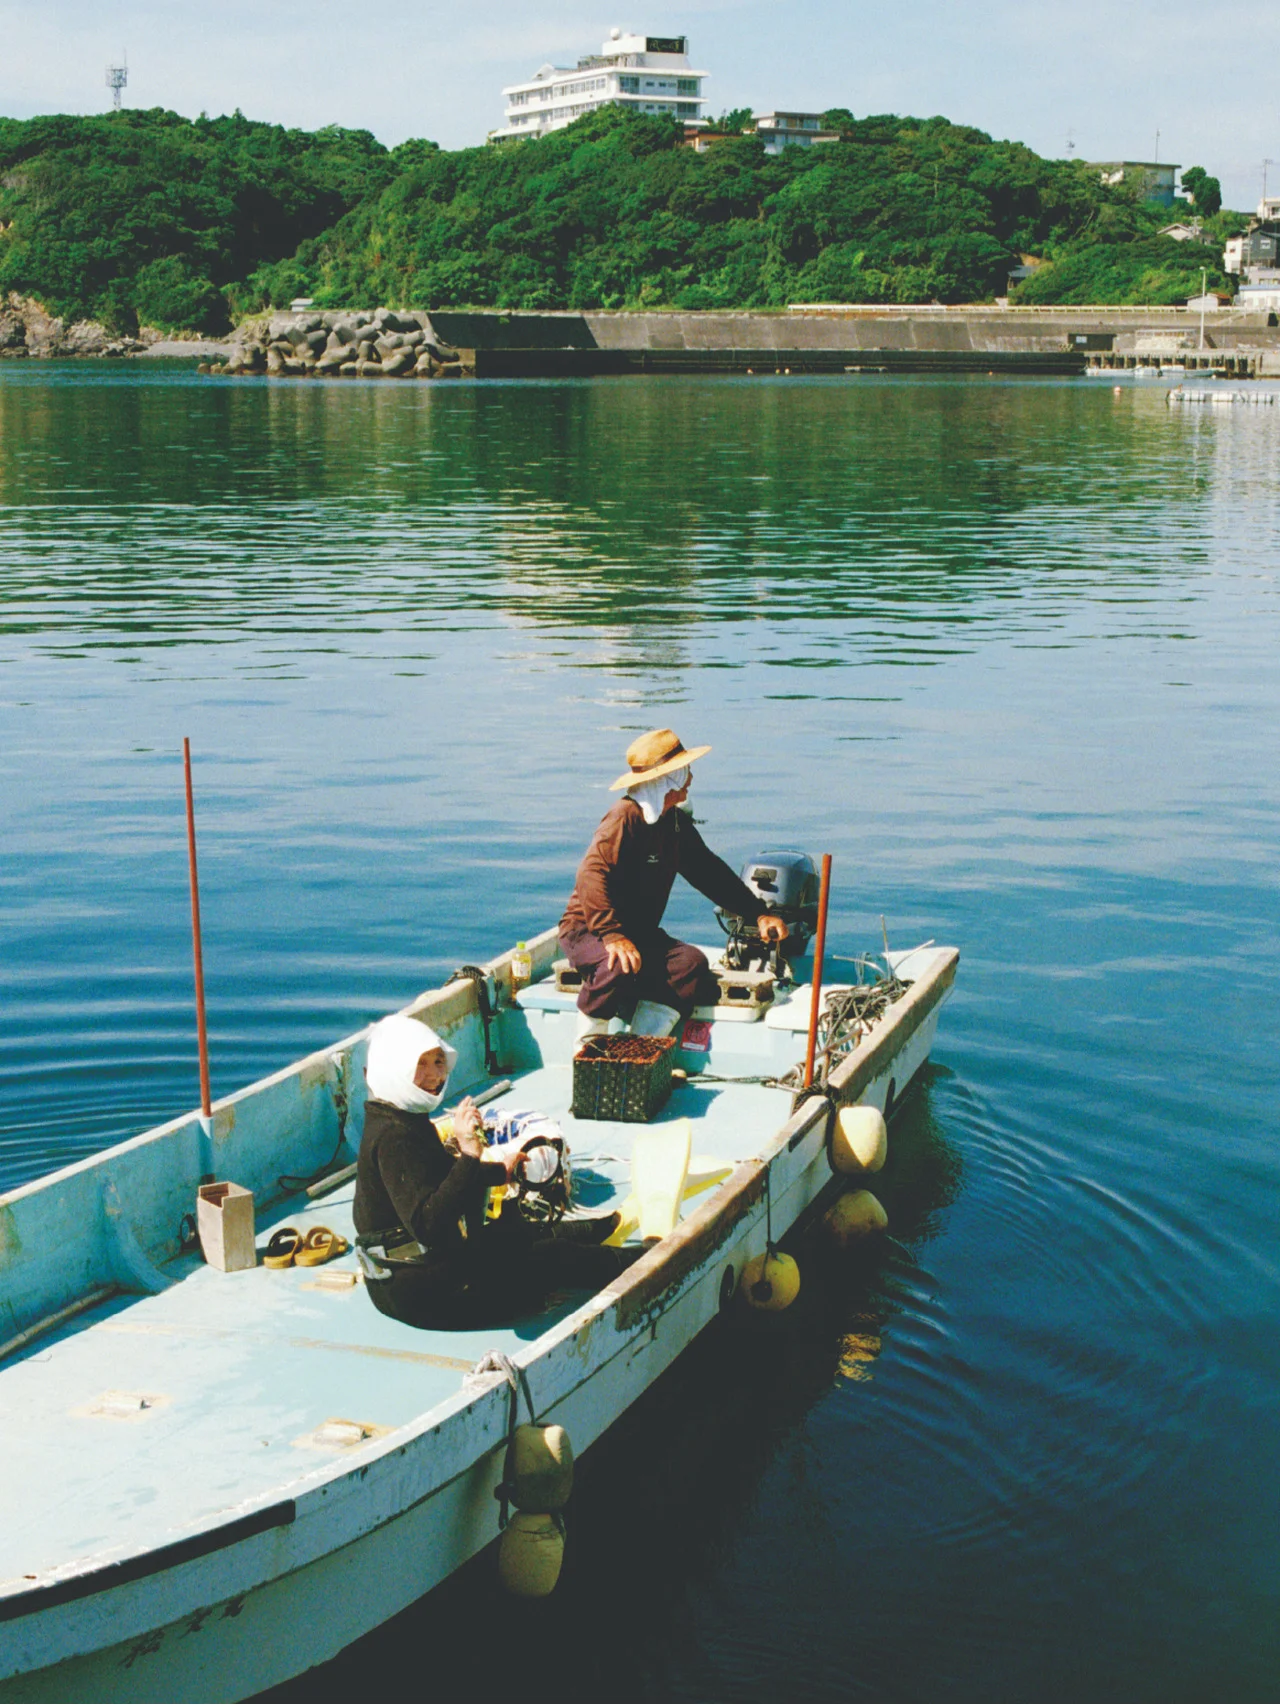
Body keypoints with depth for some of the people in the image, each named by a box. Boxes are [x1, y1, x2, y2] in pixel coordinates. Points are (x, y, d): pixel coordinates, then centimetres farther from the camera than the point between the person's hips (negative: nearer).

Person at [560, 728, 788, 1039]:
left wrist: (758, 914, 11)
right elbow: (592, 874, -31)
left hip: (640, 932, 8)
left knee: (691, 962, -18)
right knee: (619, 965, -38)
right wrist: (613, 935, -40)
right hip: (587, 929, -8)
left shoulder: (677, 822, 8)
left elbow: (710, 873, 17)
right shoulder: (626, 817, -19)